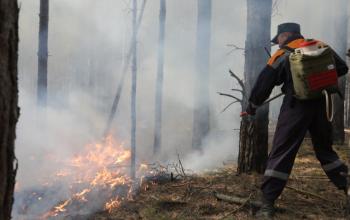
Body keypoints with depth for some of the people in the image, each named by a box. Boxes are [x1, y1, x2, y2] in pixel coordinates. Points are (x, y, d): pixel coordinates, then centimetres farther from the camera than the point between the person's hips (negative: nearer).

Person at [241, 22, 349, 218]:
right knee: (325, 149, 22)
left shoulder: (282, 55, 0)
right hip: (320, 105, 4)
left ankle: (268, 204, -7)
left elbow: (264, 84, 2)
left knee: (281, 153, -3)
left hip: (296, 107, -4)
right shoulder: (320, 47, 10)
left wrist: (251, 108, 14)